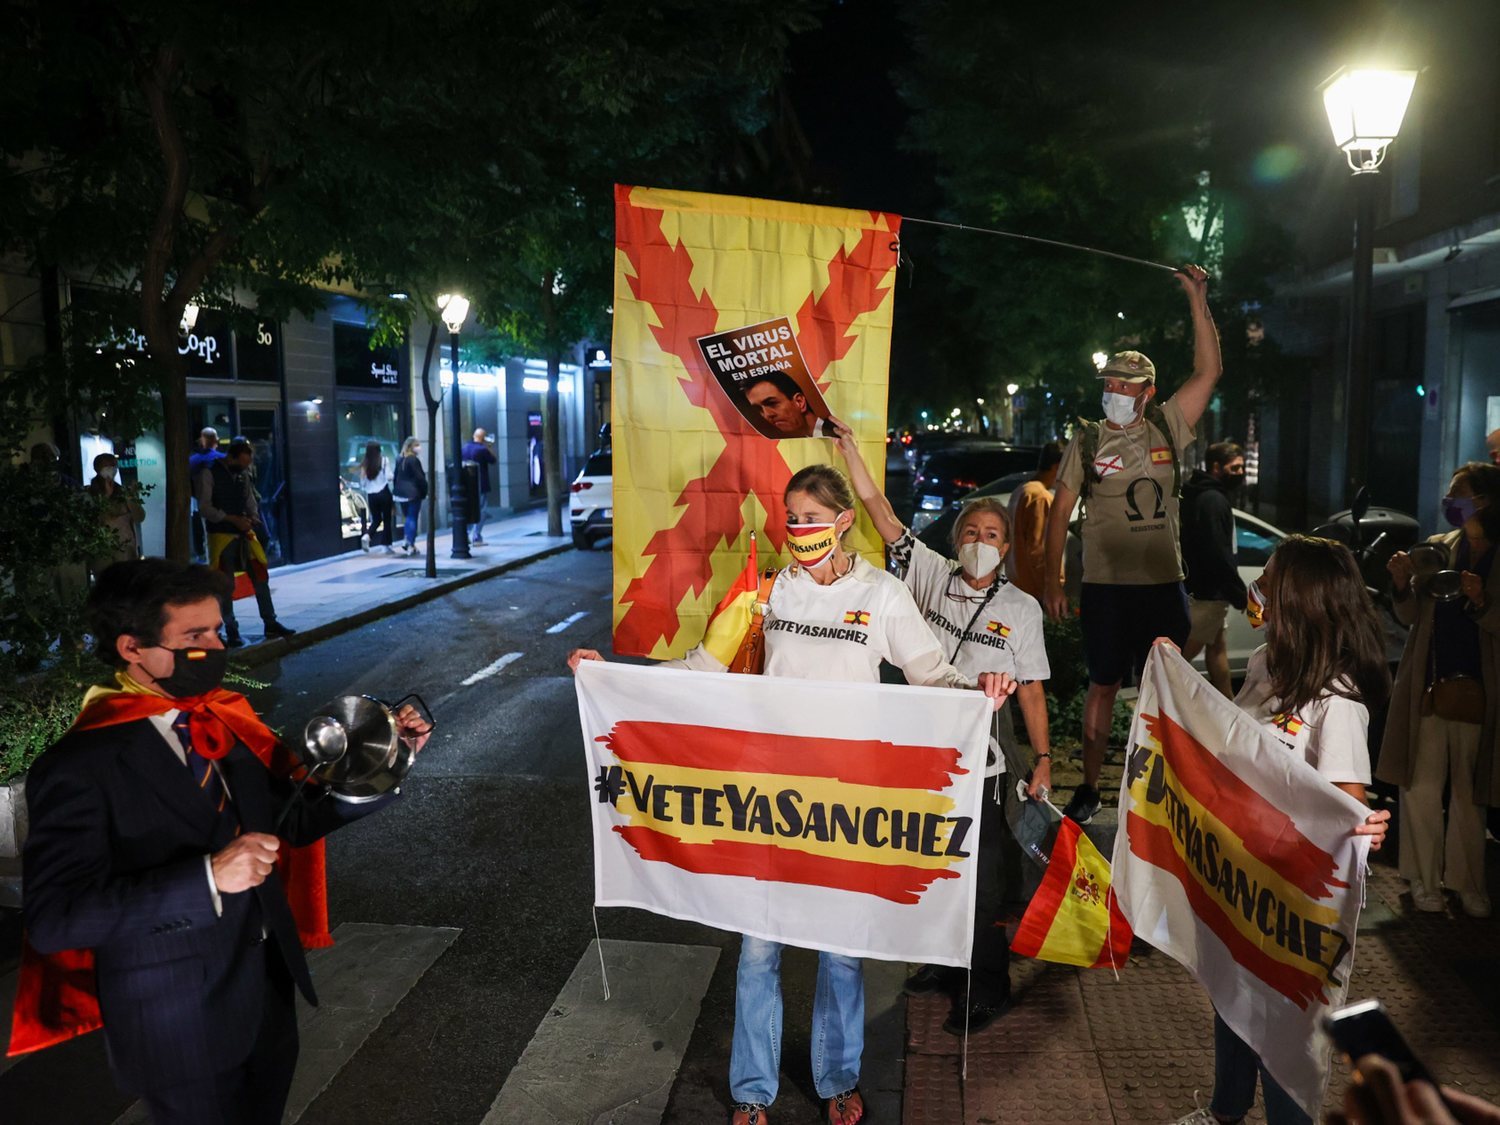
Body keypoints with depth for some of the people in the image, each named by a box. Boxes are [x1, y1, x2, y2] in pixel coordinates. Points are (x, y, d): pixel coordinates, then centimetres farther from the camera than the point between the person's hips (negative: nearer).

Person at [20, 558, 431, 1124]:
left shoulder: (227, 718, 0)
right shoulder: (80, 765, -20)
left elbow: (291, 818, 7)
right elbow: (54, 918, -27)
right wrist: (207, 877, -35)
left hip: (269, 988, 7)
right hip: (181, 1026, -6)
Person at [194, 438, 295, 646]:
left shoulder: (243, 473, 8)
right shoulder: (209, 474, -9)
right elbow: (204, 507, -13)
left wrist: (253, 517, -2)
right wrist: (232, 519, -20)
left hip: (243, 533, 5)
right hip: (221, 535, -5)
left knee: (260, 577, 4)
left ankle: (270, 623, 12)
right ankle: (231, 631, 9)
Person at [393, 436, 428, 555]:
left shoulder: (399, 460, 11)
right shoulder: (414, 460, -13)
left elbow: (396, 477, 14)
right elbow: (420, 478, -15)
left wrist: (397, 491, 18)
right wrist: (426, 491, -8)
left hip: (401, 493, 7)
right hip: (413, 493, -7)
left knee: (408, 517, 17)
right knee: (413, 518, -1)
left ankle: (407, 542, 11)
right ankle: (411, 545, -3)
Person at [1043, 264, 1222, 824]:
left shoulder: (1167, 428, 6)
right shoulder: (1086, 440, 1)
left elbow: (1208, 371, 2)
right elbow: (1059, 511, 1)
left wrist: (1197, 299, -3)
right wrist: (1052, 582, -5)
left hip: (1164, 583, 2)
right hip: (1106, 584, -2)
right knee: (1103, 684, 5)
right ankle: (1089, 787, 16)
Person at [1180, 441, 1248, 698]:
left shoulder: (1205, 495, 13)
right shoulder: (1214, 501, -20)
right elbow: (1218, 555, -24)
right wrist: (1241, 595, -17)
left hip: (1206, 589, 11)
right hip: (1207, 592, -11)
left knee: (1217, 647, 18)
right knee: (1186, 651, -7)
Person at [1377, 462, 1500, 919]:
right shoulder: (1437, 548, 4)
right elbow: (1412, 618, 7)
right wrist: (1402, 585, -11)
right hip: (1428, 688, 2)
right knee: (1422, 788, 3)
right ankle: (1424, 879, 14)